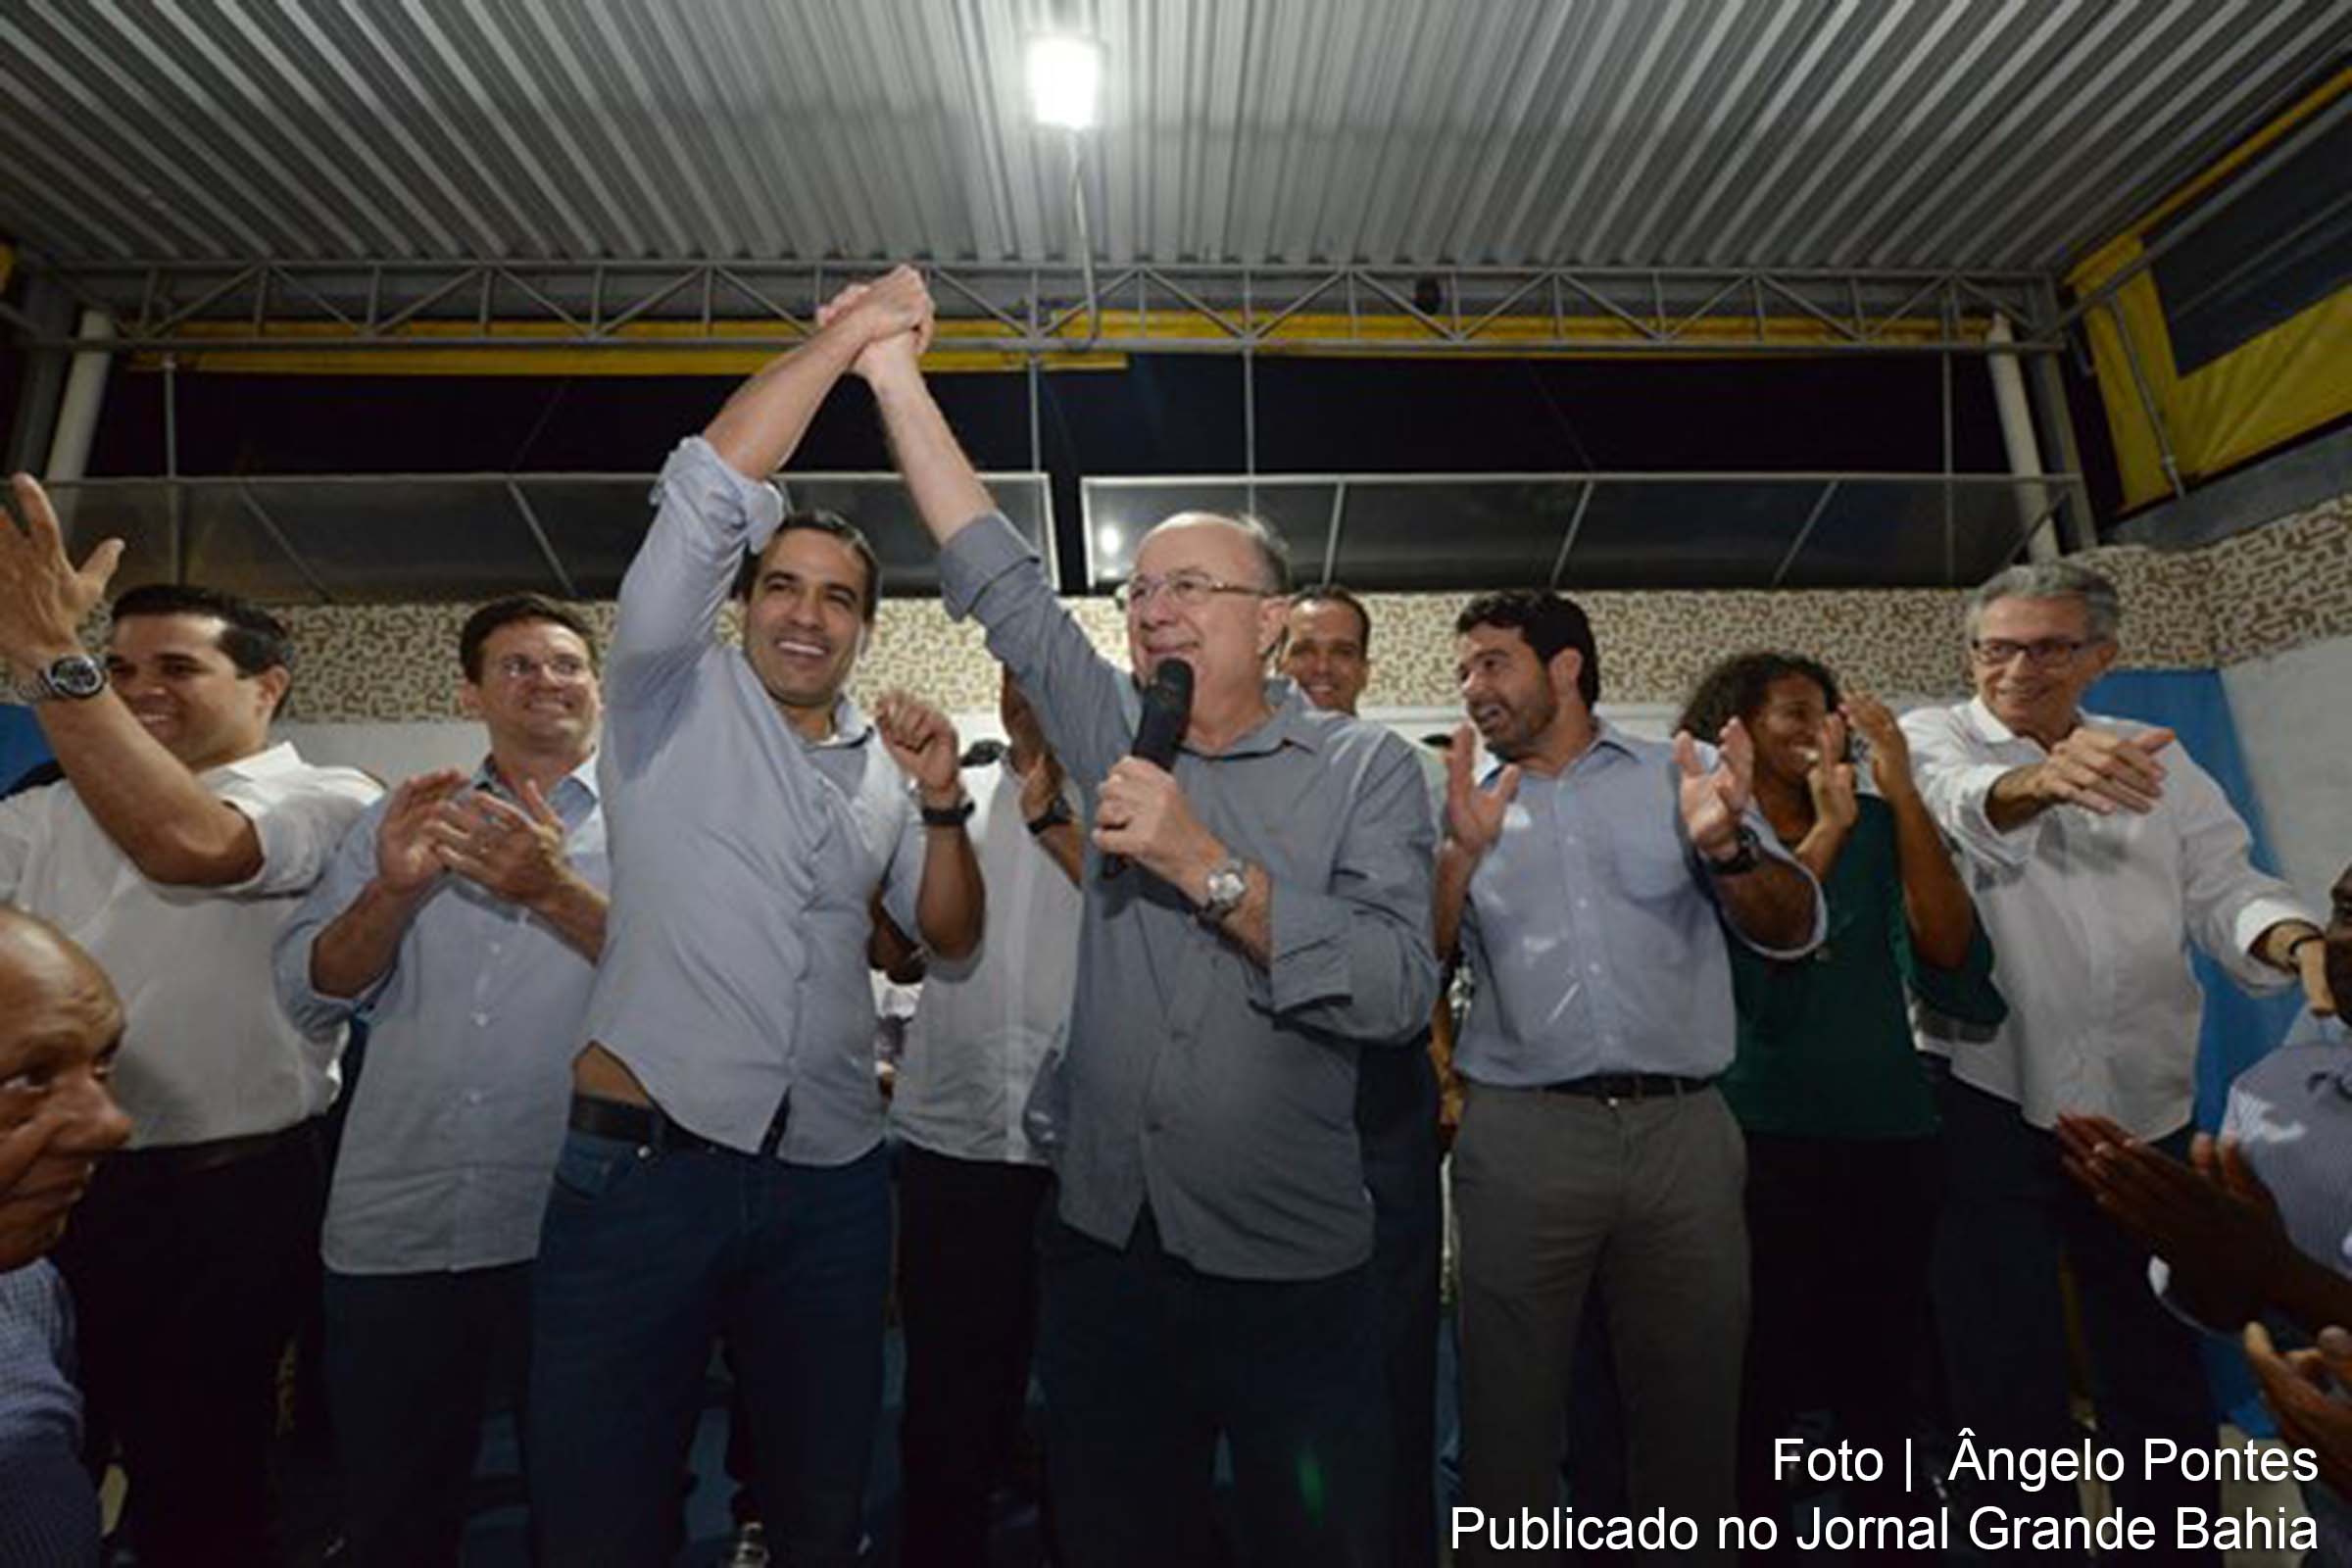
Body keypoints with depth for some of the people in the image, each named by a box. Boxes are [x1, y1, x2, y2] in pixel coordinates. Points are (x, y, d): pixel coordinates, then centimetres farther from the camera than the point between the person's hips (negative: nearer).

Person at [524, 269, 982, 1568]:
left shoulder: (883, 767, 13)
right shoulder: (675, 699, 2)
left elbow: (948, 935, 14)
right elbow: (709, 487, -11)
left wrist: (941, 804, -2)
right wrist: (850, 330, -5)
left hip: (831, 1180, 4)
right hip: (642, 1162, -3)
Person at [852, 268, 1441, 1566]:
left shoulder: (1365, 768, -6)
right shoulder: (1118, 735, 4)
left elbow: (1396, 994, -18)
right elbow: (997, 581, 2)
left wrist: (1207, 867, -23)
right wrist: (895, 377, 0)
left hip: (1289, 1272, -3)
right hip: (1104, 1246, 4)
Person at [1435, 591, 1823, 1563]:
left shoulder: (1681, 777, 6)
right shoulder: (1462, 809, 8)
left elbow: (1796, 931, 0)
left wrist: (1727, 846, -20)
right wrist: (1461, 854, -17)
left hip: (1683, 1129, 0)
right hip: (1520, 1135, 0)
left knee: (1691, 1409, 15)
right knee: (1510, 1409, 10)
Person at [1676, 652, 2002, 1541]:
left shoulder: (1876, 828, 8)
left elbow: (1949, 953, -6)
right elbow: (1749, 959, -16)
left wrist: (1903, 793, -11)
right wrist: (1826, 829, -16)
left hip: (1892, 1136, 3)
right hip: (1763, 1138, -3)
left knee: (1885, 1383, 12)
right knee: (1761, 1388, 3)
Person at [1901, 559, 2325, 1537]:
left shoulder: (2154, 758, 12)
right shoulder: (1933, 738, -4)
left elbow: (2222, 887, 5)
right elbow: (1965, 803, -27)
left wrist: (2298, 942, -17)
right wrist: (2039, 780, -48)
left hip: (2143, 1098, 5)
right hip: (1988, 1092, -4)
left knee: (2157, 1343, 17)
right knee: (2003, 1349, 5)